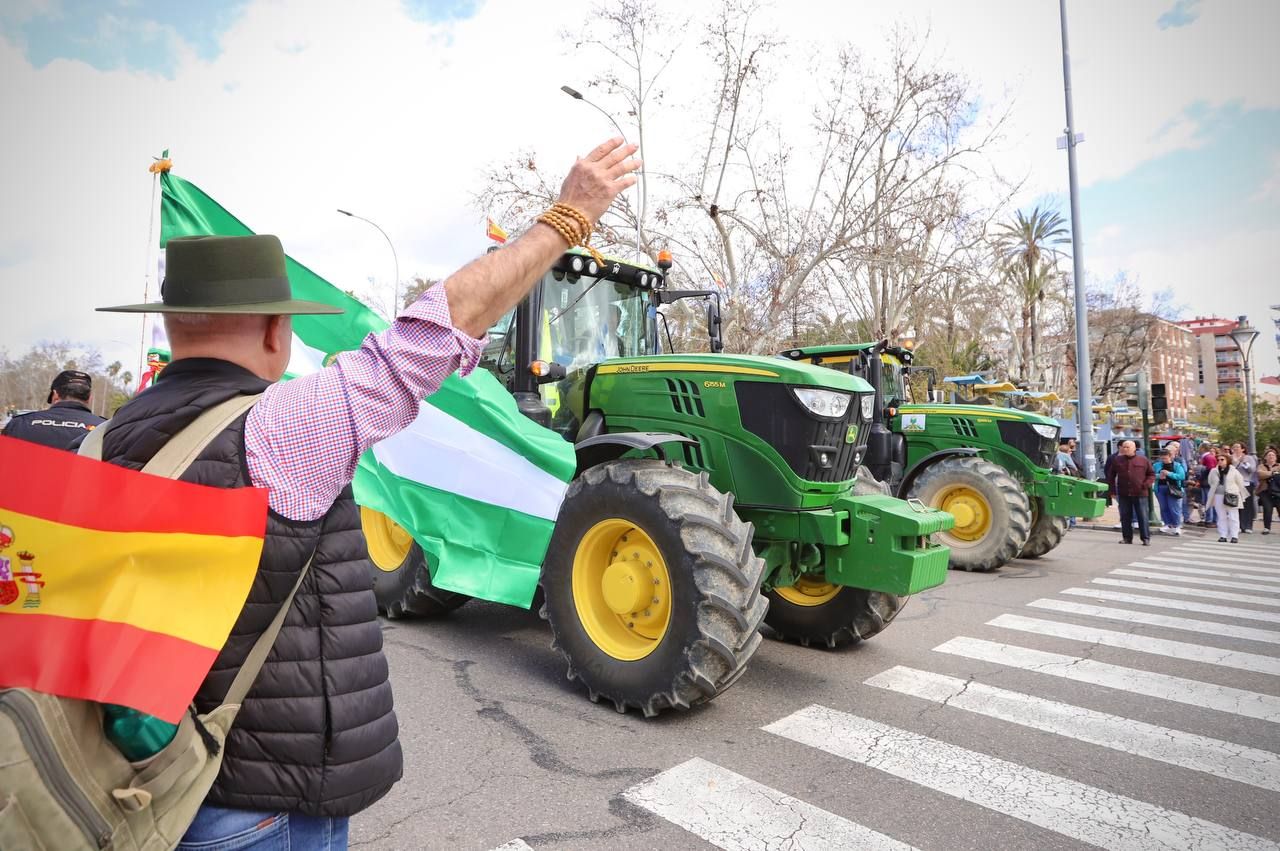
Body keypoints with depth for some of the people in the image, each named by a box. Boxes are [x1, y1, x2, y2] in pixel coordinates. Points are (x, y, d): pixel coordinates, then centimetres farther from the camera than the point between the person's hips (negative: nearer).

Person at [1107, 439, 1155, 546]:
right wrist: (1112, 490, 7)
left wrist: (1147, 484, -7)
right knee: (1125, 517, 6)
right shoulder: (1117, 460, 7)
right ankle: (1127, 538, 15)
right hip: (1123, 494, 2)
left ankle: (1146, 538, 7)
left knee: (1142, 517, 0)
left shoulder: (1143, 460, 3)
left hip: (1140, 494, -2)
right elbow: (1110, 476, 13)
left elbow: (1151, 474, 9)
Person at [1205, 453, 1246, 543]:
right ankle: (1223, 536, 10)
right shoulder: (1214, 471, 7)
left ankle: (1234, 536, 2)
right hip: (1218, 496, 3)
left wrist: (1242, 497, 5)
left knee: (1233, 517, -1)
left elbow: (1240, 484, 3)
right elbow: (1211, 483, 18)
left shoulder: (1234, 471, -2)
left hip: (1231, 496, -3)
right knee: (1221, 517, 6)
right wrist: (1212, 495, 14)